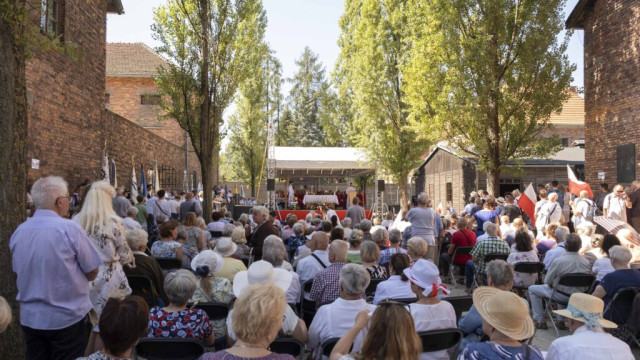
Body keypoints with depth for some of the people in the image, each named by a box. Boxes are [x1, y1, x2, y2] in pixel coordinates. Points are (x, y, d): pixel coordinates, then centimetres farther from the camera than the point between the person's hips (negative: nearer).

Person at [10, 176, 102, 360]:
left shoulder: (18, 232, -1)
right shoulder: (70, 229, -17)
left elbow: (18, 271, 12)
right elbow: (92, 273, -11)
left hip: (29, 317, 5)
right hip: (67, 317, -5)